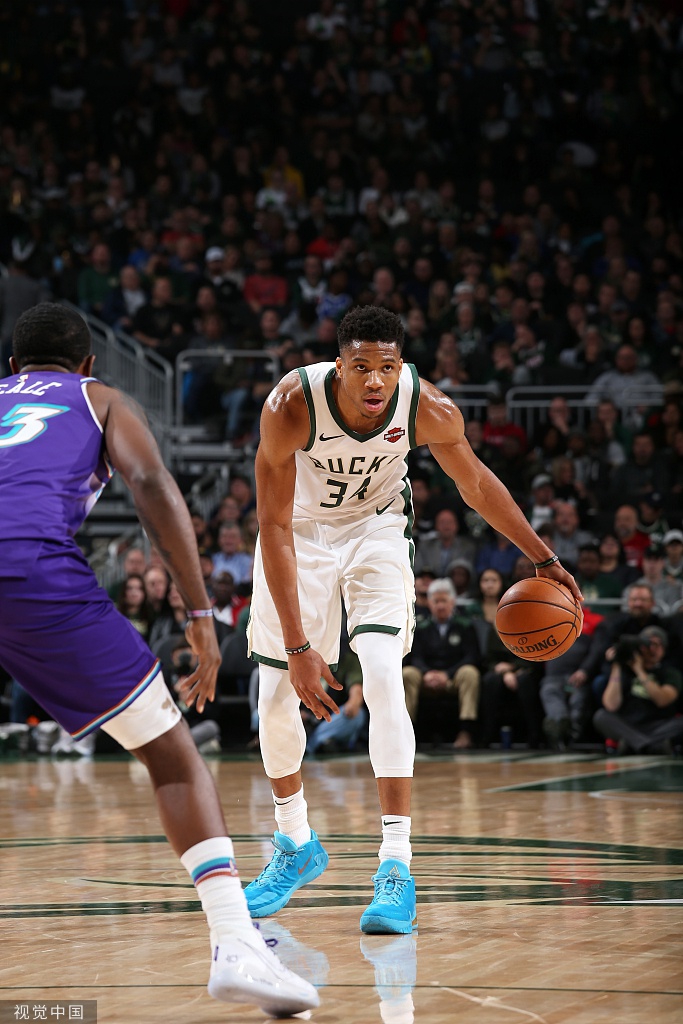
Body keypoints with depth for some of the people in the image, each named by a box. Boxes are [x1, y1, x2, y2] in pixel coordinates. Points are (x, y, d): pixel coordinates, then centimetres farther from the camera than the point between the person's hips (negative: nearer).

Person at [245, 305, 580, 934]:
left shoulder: (430, 410, -27)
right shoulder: (292, 405, -33)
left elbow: (475, 481, -5)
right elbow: (275, 530, -29)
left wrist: (542, 557, 4)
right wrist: (299, 647, -32)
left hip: (375, 531, 0)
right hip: (301, 534, 0)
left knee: (383, 680, -21)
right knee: (277, 701, 3)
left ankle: (397, 866, -20)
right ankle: (296, 847, 28)